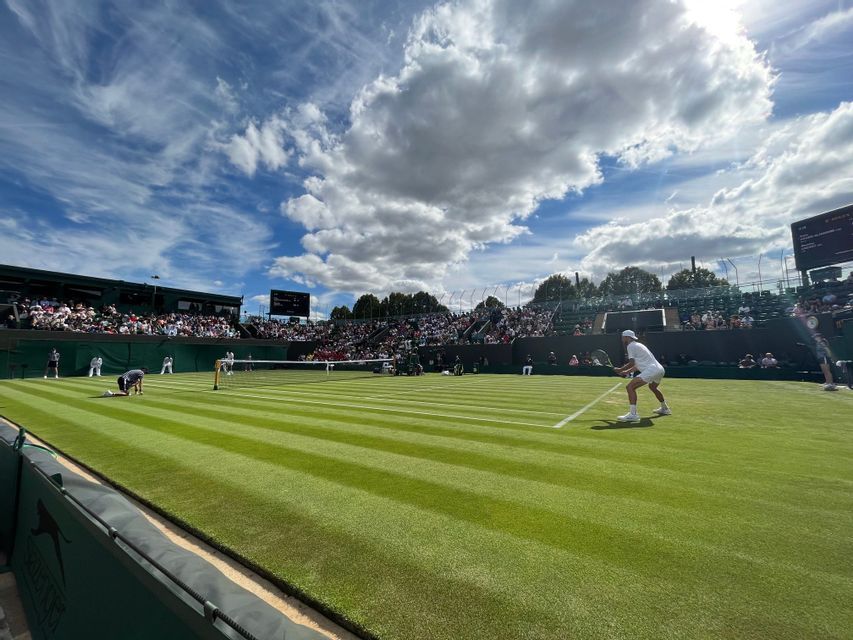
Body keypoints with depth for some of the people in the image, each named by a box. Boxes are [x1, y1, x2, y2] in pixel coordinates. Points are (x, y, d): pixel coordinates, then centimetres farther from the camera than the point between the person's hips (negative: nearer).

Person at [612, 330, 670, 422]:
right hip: (660, 369, 11)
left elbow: (631, 363, -14)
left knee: (630, 387, -17)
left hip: (651, 370, -11)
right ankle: (664, 409, 56)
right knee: (653, 387, 38)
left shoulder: (630, 346, -4)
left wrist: (620, 369, -2)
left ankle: (633, 414, -27)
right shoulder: (638, 345, 24)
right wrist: (626, 372, 25)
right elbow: (637, 365, 26)